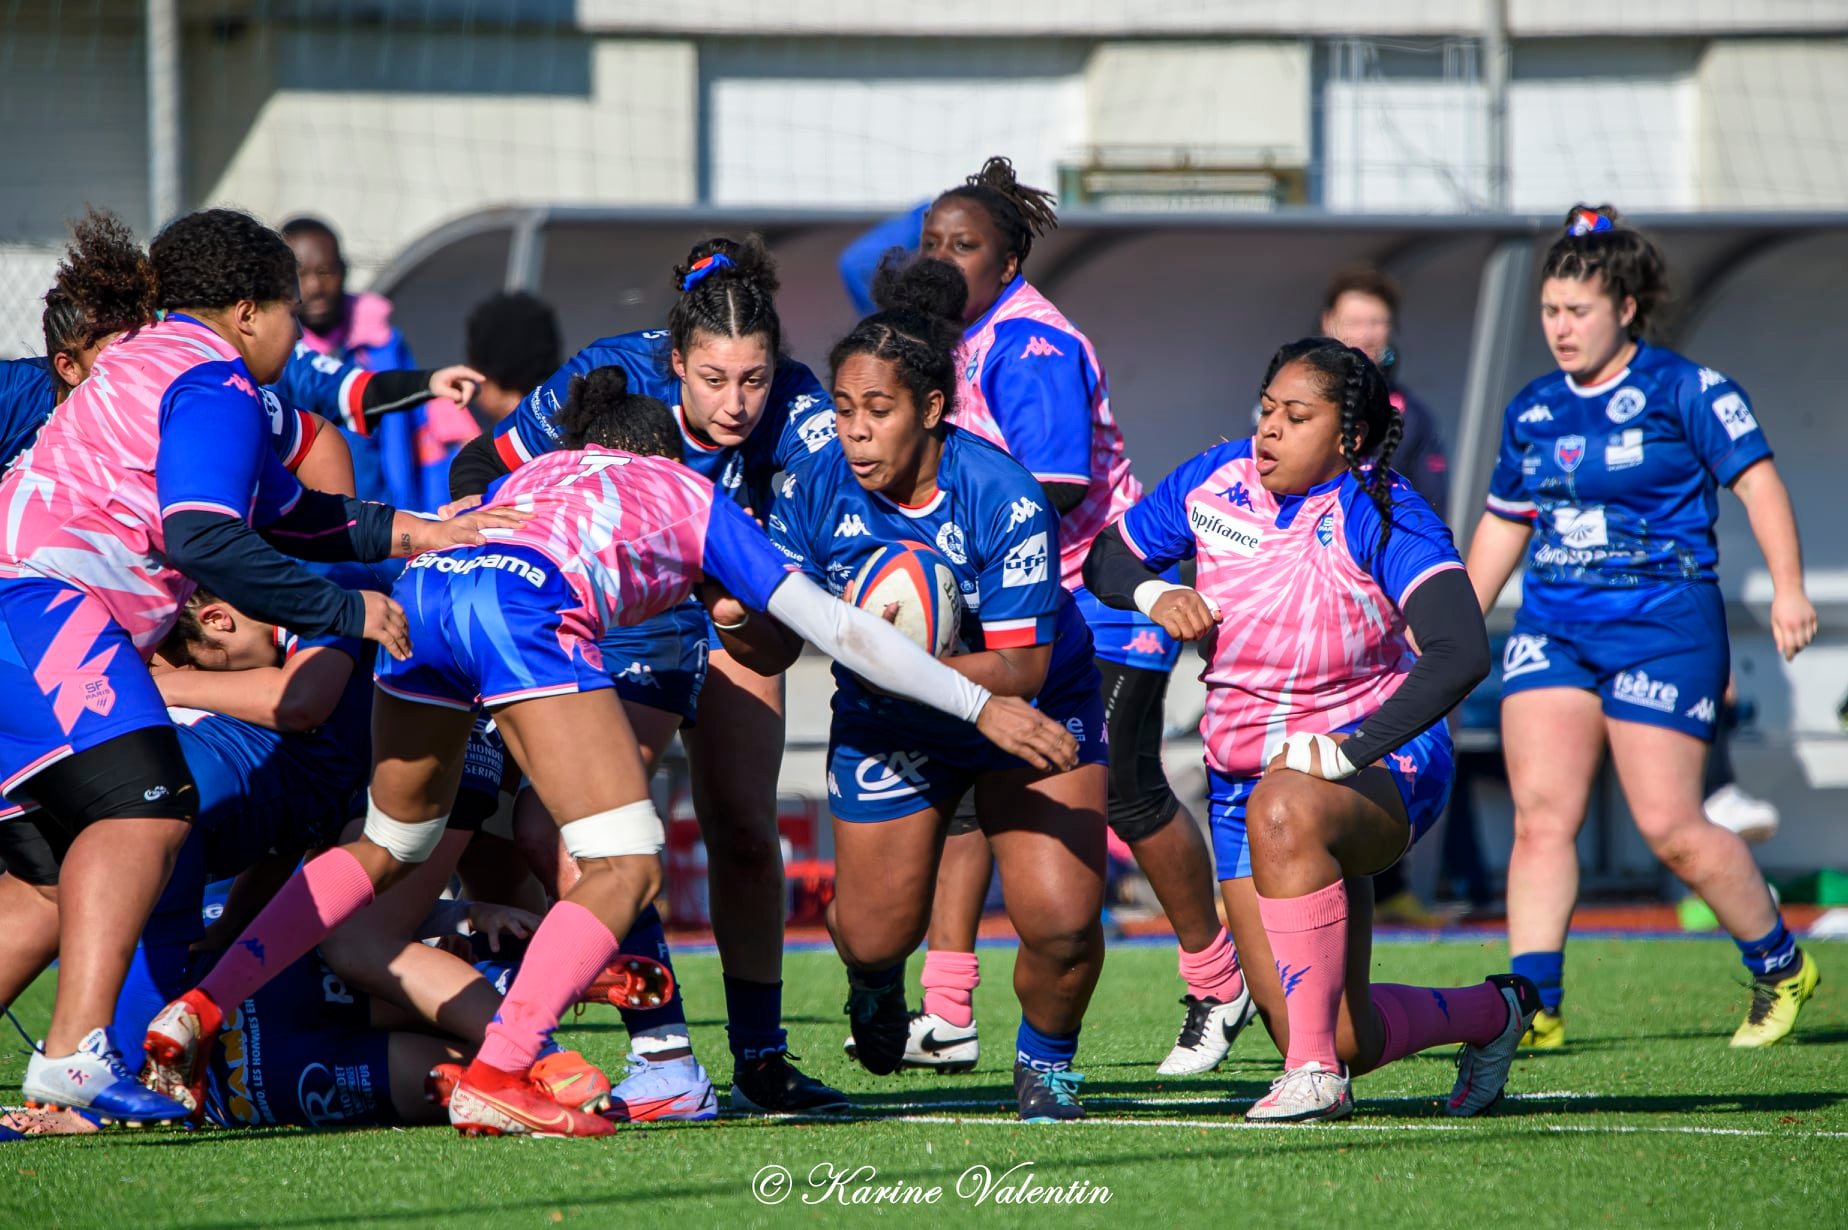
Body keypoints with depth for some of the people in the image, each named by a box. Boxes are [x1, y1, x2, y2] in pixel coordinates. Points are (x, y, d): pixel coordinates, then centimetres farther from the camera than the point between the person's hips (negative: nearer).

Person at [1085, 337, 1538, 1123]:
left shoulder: (1385, 519, -19)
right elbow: (1107, 558, 11)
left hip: (1376, 765, -5)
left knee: (1283, 809, -43)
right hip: (1243, 769, 5)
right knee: (1344, 1038, 0)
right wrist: (1154, 594, -13)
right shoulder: (1217, 481, -4)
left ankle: (1314, 1075, -34)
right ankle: (1491, 1014, 35)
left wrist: (1346, 752, -39)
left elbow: (1461, 655, -33)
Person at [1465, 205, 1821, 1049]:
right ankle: (1534, 1004, -10)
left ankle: (1780, 966, 15)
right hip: (1552, 624, 5)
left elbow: (1757, 480, -8)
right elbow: (1503, 524, 22)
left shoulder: (1685, 391, -4)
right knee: (1540, 814, -9)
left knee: (1669, 827, -6)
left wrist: (1787, 587, -19)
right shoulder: (1531, 412, 12)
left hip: (1663, 622, -5)